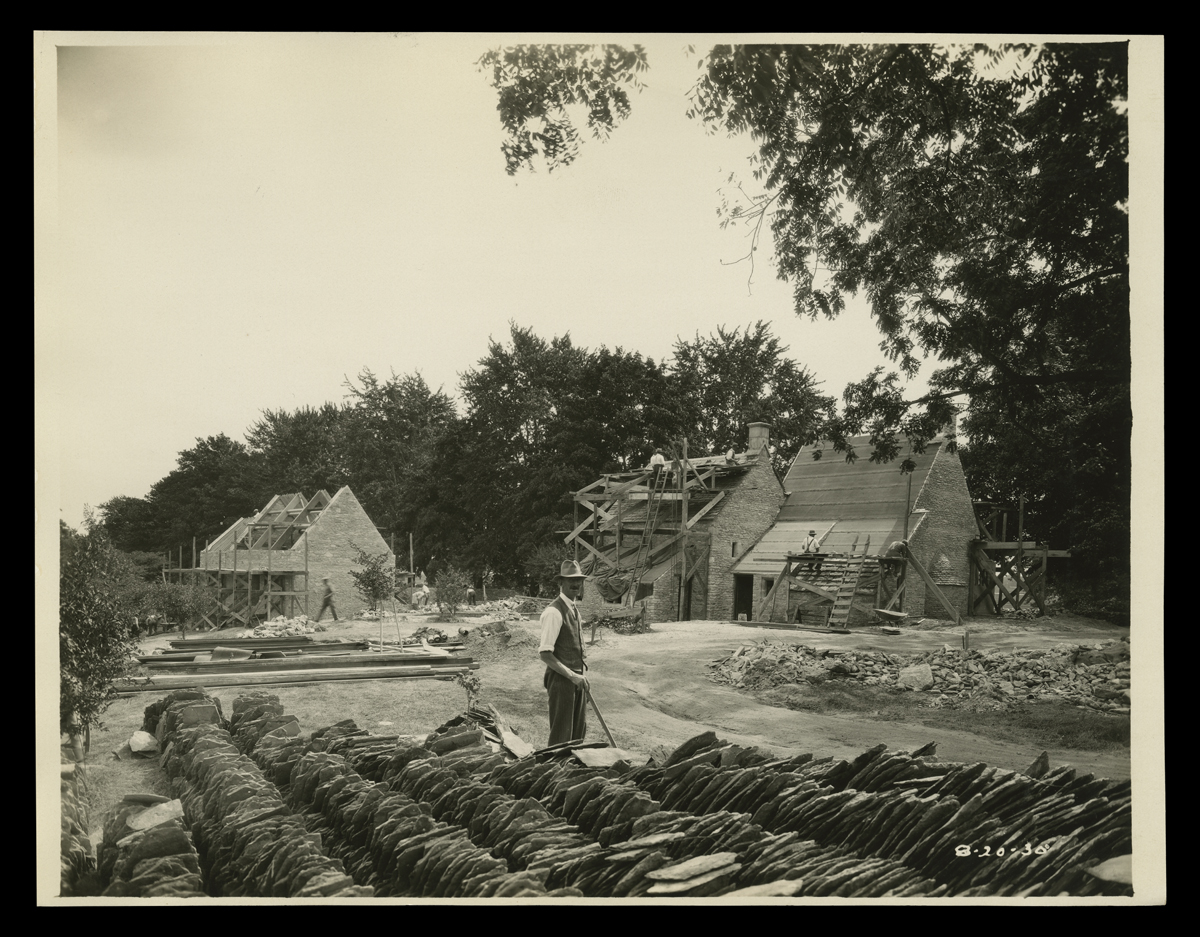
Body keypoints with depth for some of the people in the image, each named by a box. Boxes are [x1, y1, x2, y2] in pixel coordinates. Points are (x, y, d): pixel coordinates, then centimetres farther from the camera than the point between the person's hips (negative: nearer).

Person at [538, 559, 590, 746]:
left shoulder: (574, 609, 11)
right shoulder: (554, 612, -18)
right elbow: (545, 654, -22)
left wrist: (582, 674, 13)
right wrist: (572, 676, -23)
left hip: (577, 678, 9)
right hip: (561, 680, -9)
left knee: (579, 731, 17)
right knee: (561, 735, -2)